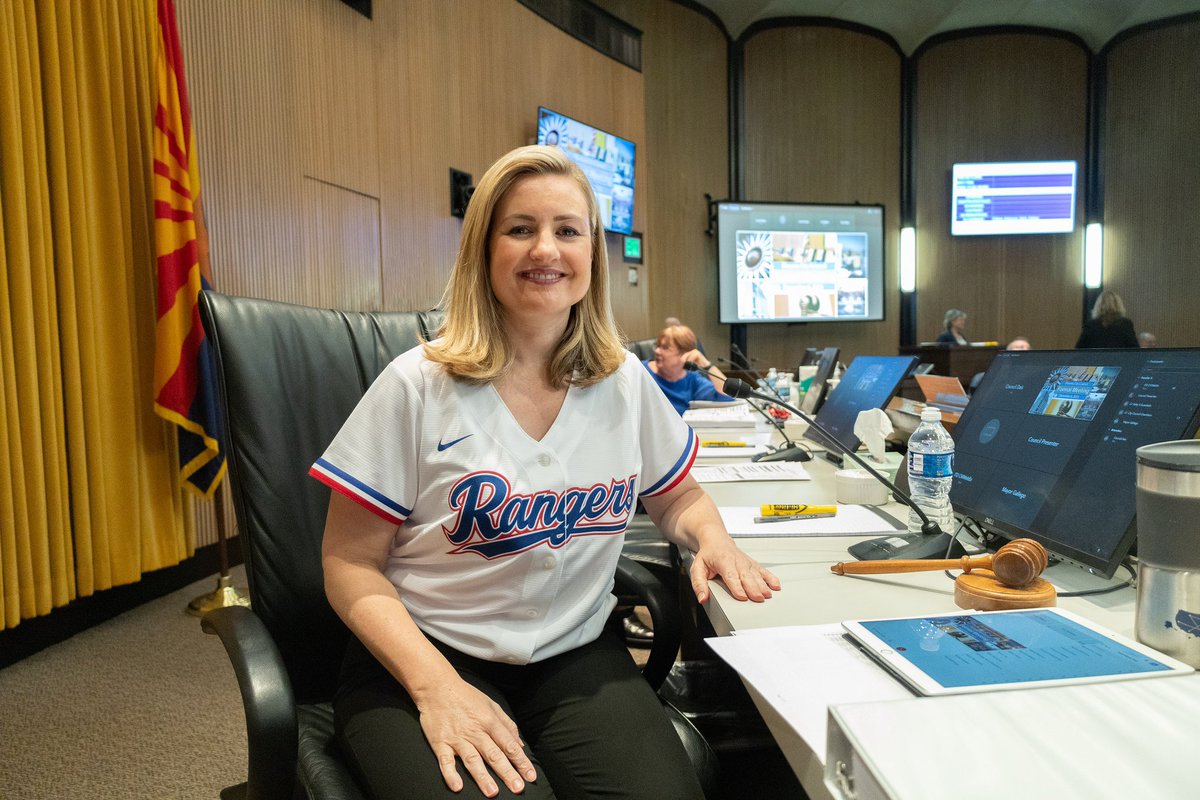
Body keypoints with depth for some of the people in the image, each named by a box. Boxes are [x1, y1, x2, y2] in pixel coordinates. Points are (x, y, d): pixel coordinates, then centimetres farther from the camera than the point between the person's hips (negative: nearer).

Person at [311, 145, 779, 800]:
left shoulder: (625, 382, 3)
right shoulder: (418, 387, -9)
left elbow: (677, 496, 18)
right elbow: (350, 563, -7)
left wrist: (712, 538, -6)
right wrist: (437, 686, -20)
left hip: (577, 657, 4)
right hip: (421, 661, -3)